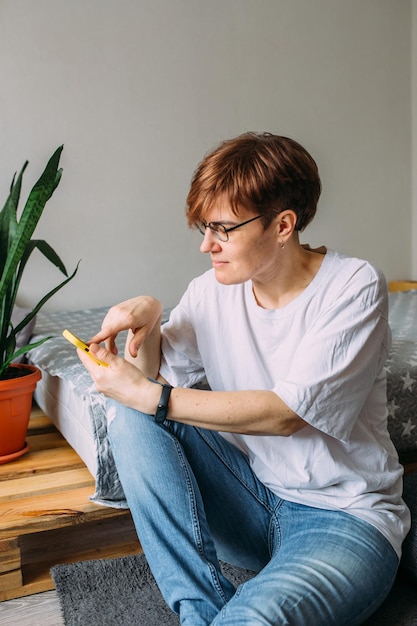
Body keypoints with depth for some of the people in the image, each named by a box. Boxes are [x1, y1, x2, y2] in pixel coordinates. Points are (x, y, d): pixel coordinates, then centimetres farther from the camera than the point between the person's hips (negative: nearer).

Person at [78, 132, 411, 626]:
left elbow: (287, 414, -22)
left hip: (346, 516, -6)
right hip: (251, 496, 6)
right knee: (128, 412, -15)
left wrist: (150, 396, -24)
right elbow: (151, 377, 0)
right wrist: (148, 317, -20)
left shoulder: (353, 288, -14)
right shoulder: (212, 292, 1)